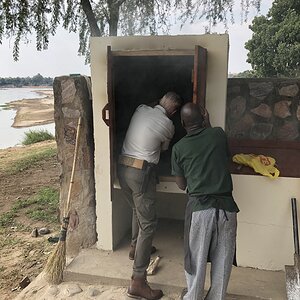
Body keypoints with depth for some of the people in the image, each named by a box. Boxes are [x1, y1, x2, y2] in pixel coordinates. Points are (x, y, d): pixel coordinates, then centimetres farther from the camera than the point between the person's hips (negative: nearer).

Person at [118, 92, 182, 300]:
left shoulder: (141, 110, 7)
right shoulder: (168, 125, -7)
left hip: (123, 168, 8)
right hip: (141, 173, -8)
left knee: (138, 210, 29)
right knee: (148, 223, -5)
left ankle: (136, 247, 50)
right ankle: (138, 282, -6)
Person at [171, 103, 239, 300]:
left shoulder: (179, 148, 0)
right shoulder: (219, 134, 1)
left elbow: (182, 185, 8)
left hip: (199, 206, -1)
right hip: (226, 206, 1)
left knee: (197, 258, 16)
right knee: (223, 259, 16)